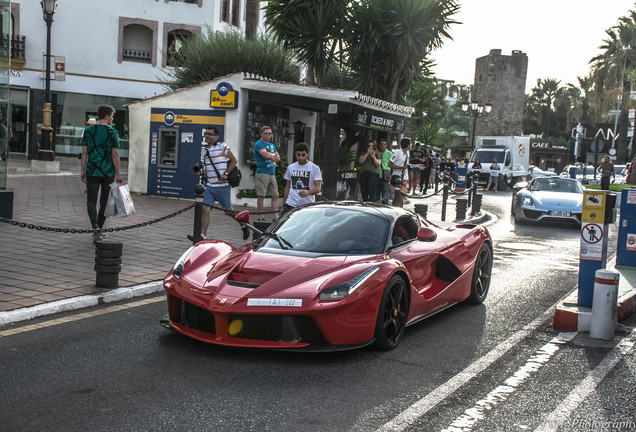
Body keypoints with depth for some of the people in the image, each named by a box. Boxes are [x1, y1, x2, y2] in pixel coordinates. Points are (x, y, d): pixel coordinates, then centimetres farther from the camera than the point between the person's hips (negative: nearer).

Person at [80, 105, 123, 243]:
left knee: (91, 201, 3)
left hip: (92, 171, 1)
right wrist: (118, 174, -3)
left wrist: (82, 171, 8)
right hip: (108, 172, -1)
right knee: (104, 201, 11)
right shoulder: (113, 133, -6)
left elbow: (84, 152, 2)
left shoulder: (88, 131, 2)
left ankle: (95, 228, -18)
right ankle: (99, 229, 18)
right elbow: (115, 155, -8)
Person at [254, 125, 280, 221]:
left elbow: (278, 158, 13)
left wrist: (275, 157, -9)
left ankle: (276, 216, 4)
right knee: (261, 196, -5)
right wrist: (275, 155, 0)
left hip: (272, 173, 7)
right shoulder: (258, 144, -2)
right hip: (262, 173, -7)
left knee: (275, 196, 3)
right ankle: (260, 217, 1)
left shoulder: (272, 145, 21)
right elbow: (265, 155, -16)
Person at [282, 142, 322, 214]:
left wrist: (308, 192, -31)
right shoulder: (290, 168, 12)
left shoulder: (315, 168, -1)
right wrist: (283, 205, 14)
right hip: (291, 205, 3)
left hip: (307, 206, -3)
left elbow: (318, 188, -10)